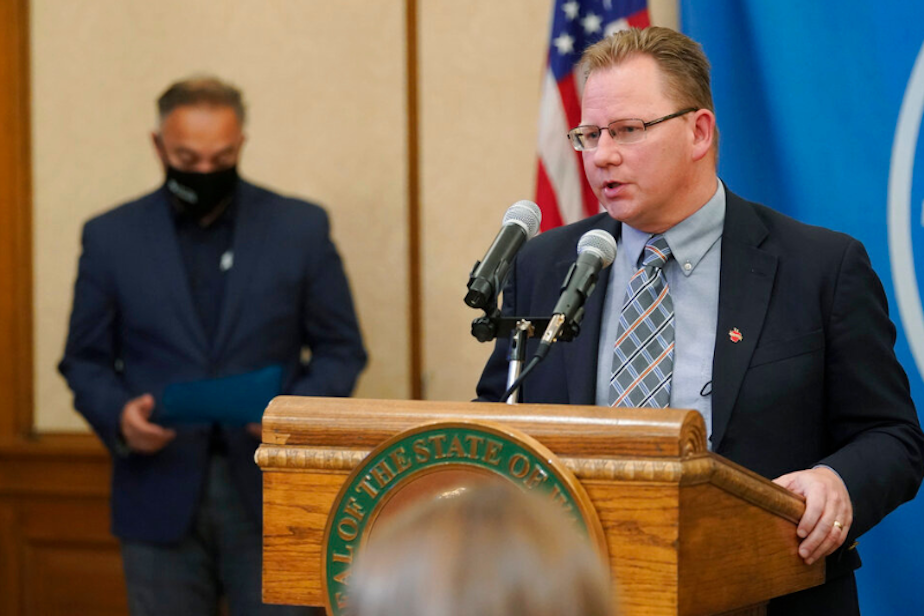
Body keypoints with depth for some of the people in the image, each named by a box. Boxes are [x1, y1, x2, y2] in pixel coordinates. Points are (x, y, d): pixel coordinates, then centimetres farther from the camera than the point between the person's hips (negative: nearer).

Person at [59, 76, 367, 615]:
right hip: (159, 499, 1)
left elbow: (342, 349, 6)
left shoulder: (301, 228, 4)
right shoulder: (111, 238, 5)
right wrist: (117, 414, -13)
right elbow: (85, 360, 9)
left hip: (271, 496, 0)